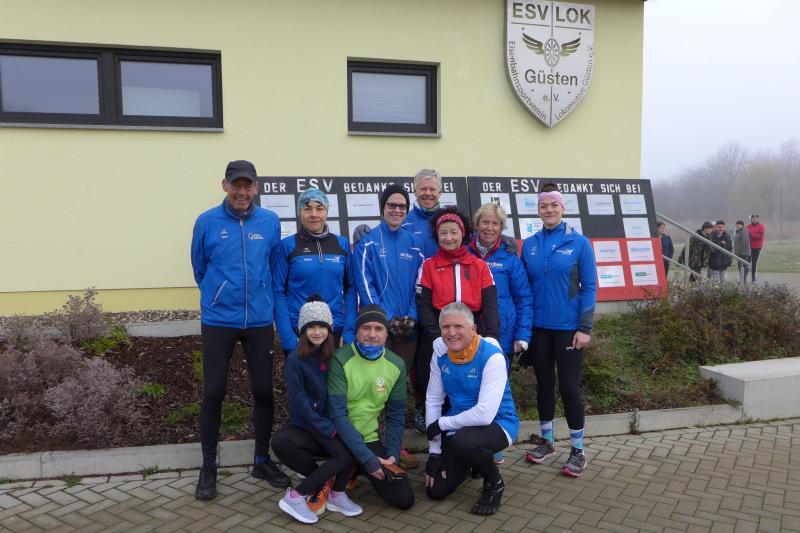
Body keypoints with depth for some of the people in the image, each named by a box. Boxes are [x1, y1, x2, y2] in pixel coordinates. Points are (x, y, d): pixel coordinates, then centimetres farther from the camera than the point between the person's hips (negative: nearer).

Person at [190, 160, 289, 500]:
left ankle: (262, 460, 26)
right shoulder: (207, 222, -4)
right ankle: (208, 468, 20)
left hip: (260, 321, 2)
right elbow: (199, 268, 9)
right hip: (217, 321, -1)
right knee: (213, 393, 2)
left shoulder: (270, 222, 0)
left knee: (263, 391, 7)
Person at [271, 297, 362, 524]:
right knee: (280, 442, -32)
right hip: (304, 427, -2)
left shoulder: (335, 358, 0)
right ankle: (325, 482, -7)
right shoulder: (295, 360, -9)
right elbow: (300, 404, -13)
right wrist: (329, 429, -17)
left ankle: (296, 496, -14)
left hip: (332, 426, 2)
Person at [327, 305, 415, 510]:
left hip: (369, 439, 3)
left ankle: (355, 470, 17)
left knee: (404, 498, -8)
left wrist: (392, 454, -7)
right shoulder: (340, 360, -16)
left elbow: (396, 415, 6)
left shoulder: (396, 365, -1)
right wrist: (367, 457, -25)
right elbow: (338, 415, -20)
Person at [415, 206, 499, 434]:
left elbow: (490, 304, 3)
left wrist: (491, 336, -11)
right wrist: (437, 336, -12)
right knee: (429, 380, 4)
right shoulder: (429, 265, 7)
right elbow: (423, 304, -1)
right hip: (437, 335, -1)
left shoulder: (480, 266, 9)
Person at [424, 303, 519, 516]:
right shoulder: (440, 354, -6)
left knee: (462, 440, -38)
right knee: (436, 491, 3)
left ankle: (494, 483, -6)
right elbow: (433, 402, 0)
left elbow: (485, 414, -32)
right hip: (459, 427, 6)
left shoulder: (492, 356, -24)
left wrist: (442, 423, -20)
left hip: (497, 424, -6)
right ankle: (471, 463, 33)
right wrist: (434, 452, -3)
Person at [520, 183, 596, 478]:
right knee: (544, 383, 13)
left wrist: (585, 327, -11)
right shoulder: (529, 245, 4)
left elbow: (589, 287, -5)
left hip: (568, 327, -3)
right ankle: (546, 441, 29)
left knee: (568, 386, 1)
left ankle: (577, 450, 17)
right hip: (538, 327, 3)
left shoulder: (579, 243, -5)